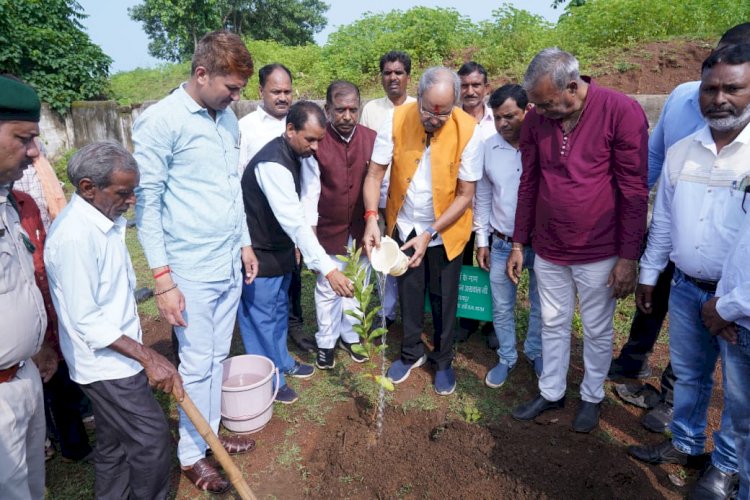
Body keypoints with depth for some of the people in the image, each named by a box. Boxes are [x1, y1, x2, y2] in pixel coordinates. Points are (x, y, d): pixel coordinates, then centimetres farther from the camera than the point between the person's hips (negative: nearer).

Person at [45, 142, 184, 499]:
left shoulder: (105, 220, 3)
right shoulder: (74, 235, -25)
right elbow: (86, 319, -24)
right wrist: (148, 357, -25)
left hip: (115, 357, 8)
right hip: (105, 363, -8)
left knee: (114, 443, 21)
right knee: (153, 440, 1)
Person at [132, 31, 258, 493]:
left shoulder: (227, 118, 8)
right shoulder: (161, 121, -12)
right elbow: (147, 202, -12)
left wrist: (244, 242, 17)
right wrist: (162, 278, -14)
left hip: (229, 263, 6)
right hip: (191, 271, -6)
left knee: (219, 357, 16)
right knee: (197, 365, 6)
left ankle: (210, 432, 35)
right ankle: (192, 453, 27)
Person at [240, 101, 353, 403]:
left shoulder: (291, 154, 3)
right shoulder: (272, 164, -28)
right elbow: (294, 222, -35)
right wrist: (328, 269, -36)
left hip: (279, 250, 9)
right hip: (259, 256, -9)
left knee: (279, 312, 23)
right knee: (261, 320, 7)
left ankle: (282, 363, 42)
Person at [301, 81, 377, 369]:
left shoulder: (372, 139, -5)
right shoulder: (317, 142, -13)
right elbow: (310, 192, -10)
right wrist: (310, 234, -10)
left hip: (362, 229, 3)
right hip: (329, 231, -2)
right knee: (327, 289, 9)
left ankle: (349, 335, 36)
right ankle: (326, 342, 29)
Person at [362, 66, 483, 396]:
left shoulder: (468, 131, -21)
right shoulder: (396, 120, -17)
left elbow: (465, 194, -17)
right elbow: (375, 173, -14)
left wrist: (429, 234, -23)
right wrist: (371, 218, -29)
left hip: (445, 230, -1)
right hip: (404, 226, 2)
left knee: (443, 299, 13)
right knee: (408, 294, 17)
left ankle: (443, 360, 35)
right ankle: (412, 353, 39)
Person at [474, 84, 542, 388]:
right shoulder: (488, 147, -3)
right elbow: (482, 197, 5)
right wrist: (482, 240, 6)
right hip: (502, 244, 2)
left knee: (540, 305, 16)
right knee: (501, 308, 13)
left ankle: (535, 353, 39)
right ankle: (506, 358, 34)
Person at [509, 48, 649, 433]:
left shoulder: (622, 112, -15)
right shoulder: (536, 119, -3)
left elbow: (634, 190, -13)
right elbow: (528, 184, 5)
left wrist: (629, 257, -12)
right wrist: (519, 243, 6)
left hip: (599, 253, -3)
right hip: (548, 249, 4)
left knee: (597, 331, 14)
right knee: (553, 325, 17)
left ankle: (592, 397, 36)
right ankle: (551, 392, 36)